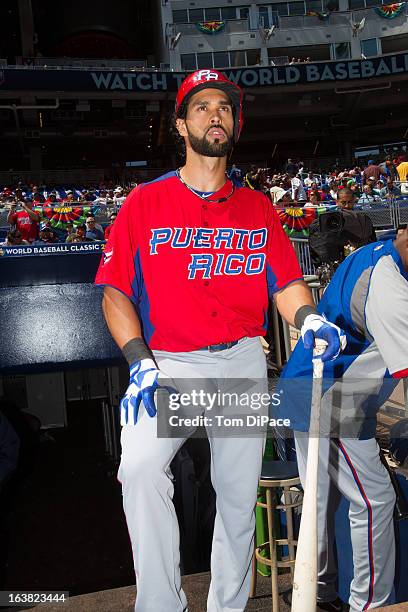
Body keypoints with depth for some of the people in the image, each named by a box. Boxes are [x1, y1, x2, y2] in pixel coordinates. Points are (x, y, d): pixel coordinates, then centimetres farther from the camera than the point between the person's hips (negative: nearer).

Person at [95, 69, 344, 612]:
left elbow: (286, 282, 5)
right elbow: (114, 291, 0)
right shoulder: (145, 203, 5)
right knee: (141, 468, -26)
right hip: (167, 363, -2)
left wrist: (310, 319, -17)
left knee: (239, 496, 8)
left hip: (242, 364, 3)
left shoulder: (258, 207, 12)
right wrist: (140, 362, -13)